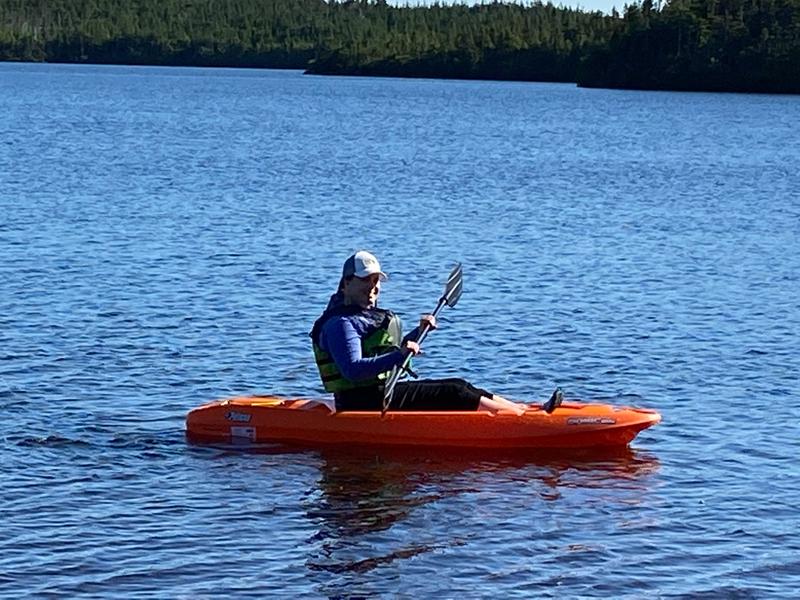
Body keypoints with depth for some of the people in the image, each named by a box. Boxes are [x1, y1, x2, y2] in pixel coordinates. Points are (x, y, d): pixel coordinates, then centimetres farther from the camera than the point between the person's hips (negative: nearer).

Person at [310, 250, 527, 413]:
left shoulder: (368, 315, 19)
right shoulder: (340, 323, -15)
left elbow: (384, 353, 29)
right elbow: (353, 369, -29)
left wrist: (419, 332, 16)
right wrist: (398, 356, -38)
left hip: (383, 391, 10)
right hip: (364, 402, -10)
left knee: (458, 386, 3)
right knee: (451, 393, -15)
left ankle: (517, 408, 1)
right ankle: (521, 415, -16)